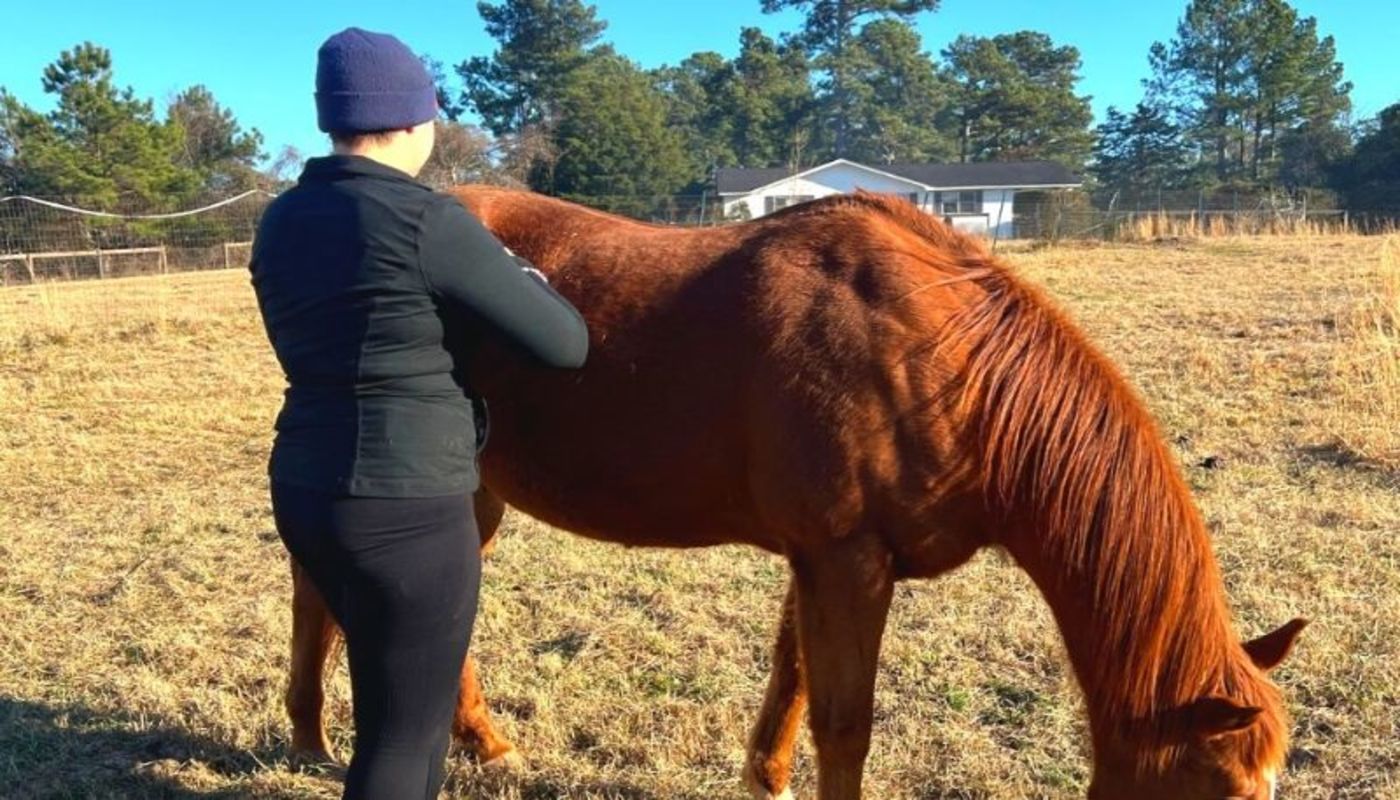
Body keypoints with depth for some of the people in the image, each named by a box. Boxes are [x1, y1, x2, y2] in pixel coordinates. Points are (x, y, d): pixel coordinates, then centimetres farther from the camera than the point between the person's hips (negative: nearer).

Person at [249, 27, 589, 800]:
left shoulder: (280, 221, 6)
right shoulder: (425, 220, -17)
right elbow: (564, 344, -12)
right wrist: (520, 277, 9)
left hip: (303, 490, 8)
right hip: (406, 507, -8)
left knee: (396, 700, 27)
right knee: (405, 732, 9)